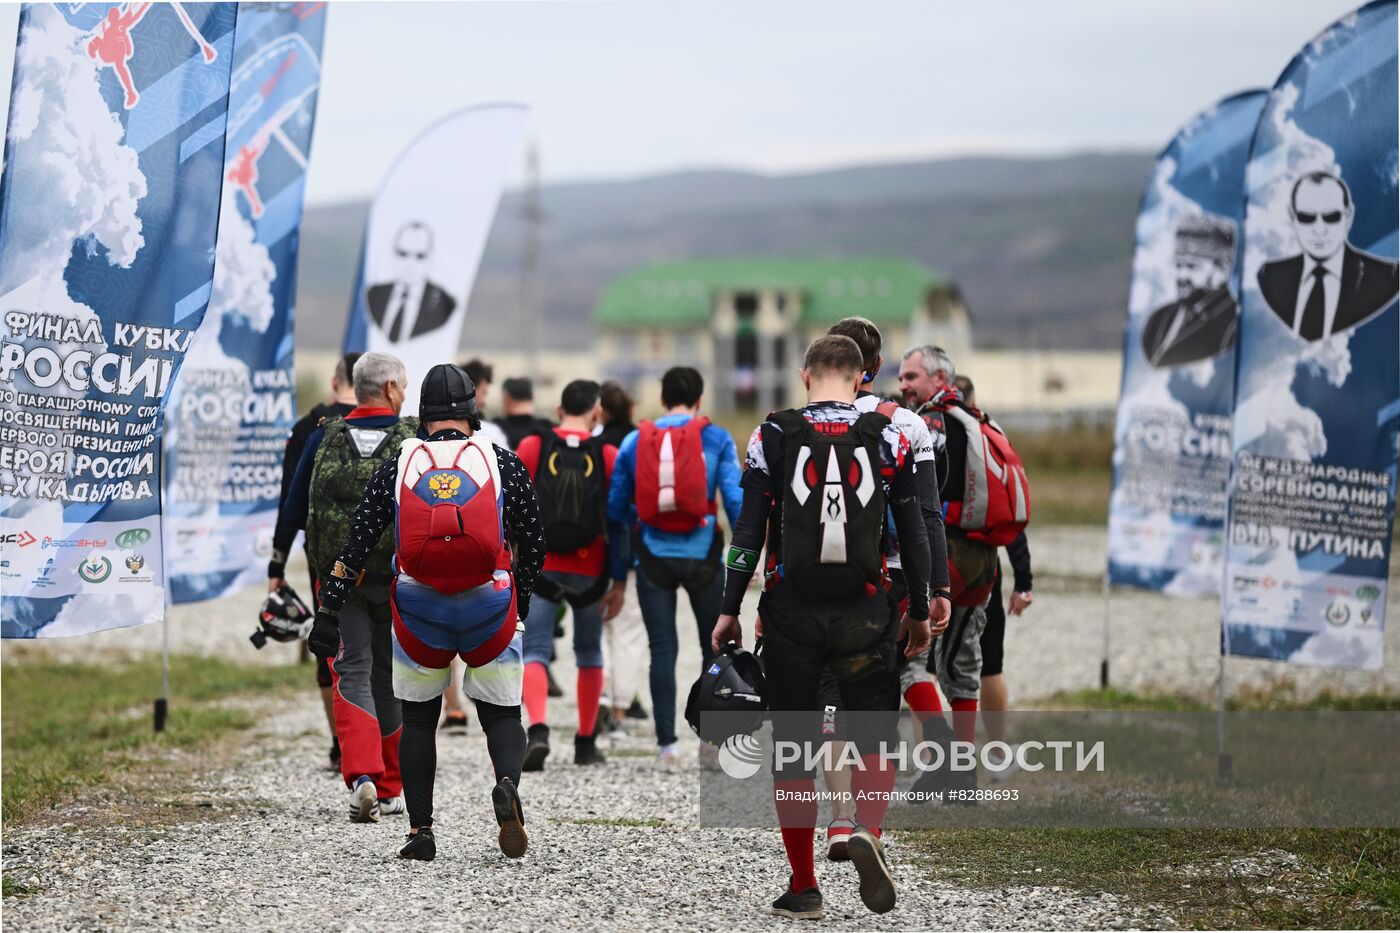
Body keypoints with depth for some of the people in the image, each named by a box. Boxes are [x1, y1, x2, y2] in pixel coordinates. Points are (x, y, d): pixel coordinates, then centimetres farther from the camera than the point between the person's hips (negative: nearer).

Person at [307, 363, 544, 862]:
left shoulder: (398, 465, 6)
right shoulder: (503, 463, 4)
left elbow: (357, 543, 4)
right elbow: (532, 544, 7)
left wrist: (330, 611, 6)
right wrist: (527, 603, 21)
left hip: (418, 613, 1)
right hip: (490, 611, -1)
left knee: (418, 719, 18)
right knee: (502, 715, 12)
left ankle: (420, 830, 11)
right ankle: (508, 784, -19)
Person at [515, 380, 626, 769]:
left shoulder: (531, 447, -1)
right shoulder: (608, 456, -1)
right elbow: (619, 522, -1)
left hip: (540, 566, -1)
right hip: (589, 571, 1)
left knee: (534, 650, -1)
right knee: (589, 653, 18)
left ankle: (538, 730, -25)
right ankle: (586, 743, 23)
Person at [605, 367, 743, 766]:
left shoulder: (635, 441, 7)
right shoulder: (716, 439, 1)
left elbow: (617, 509, 9)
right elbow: (735, 500, -7)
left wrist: (618, 576, 15)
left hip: (654, 558, 1)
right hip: (702, 556, -1)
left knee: (662, 650, 3)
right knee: (714, 645, 13)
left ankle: (666, 742, -2)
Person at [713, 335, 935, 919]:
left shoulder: (773, 436, 0)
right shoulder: (888, 438, 1)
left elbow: (748, 531, -2)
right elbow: (913, 531, 4)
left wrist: (729, 610, 5)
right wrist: (919, 612, 14)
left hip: (791, 613, 0)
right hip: (865, 616, 0)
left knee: (792, 747, 9)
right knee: (875, 738, 11)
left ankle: (803, 887, 10)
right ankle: (868, 831, -18)